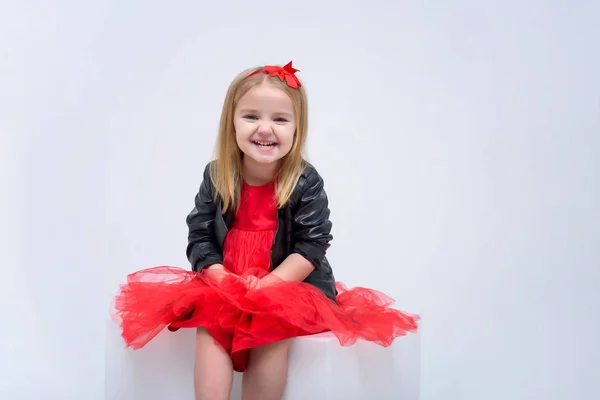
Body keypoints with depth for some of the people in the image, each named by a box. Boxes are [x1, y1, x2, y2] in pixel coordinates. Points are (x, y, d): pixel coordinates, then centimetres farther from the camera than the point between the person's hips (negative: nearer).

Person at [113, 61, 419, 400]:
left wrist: (267, 285, -21)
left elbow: (312, 246, -11)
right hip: (224, 285, 3)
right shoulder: (216, 177, -2)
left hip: (289, 286, -2)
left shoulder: (306, 182, -10)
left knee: (270, 334, -25)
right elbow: (199, 238, 0)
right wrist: (223, 279, -16)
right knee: (208, 328, -20)